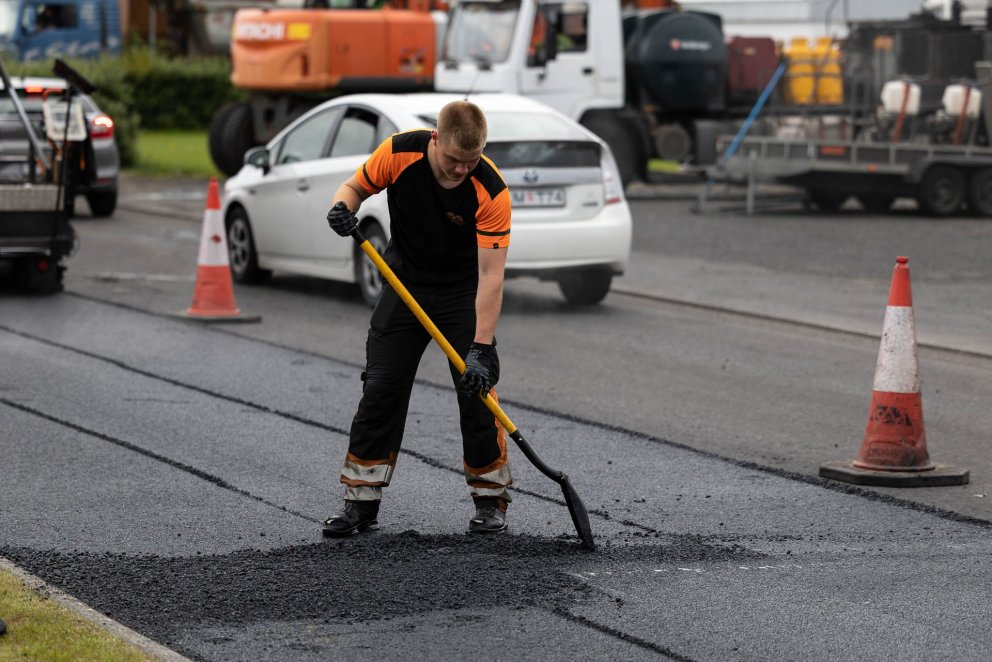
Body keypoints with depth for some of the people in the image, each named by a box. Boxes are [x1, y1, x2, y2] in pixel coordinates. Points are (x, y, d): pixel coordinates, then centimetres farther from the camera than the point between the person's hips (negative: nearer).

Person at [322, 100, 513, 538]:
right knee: (380, 388, -2)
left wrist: (481, 347, -35)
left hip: (464, 291, -2)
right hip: (405, 282, 2)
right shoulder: (399, 152, -22)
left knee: (477, 388, -9)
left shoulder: (490, 190, -28)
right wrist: (343, 208, -27)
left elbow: (491, 274, -30)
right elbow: (355, 187, -3)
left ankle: (490, 499, 6)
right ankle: (361, 502, 4)